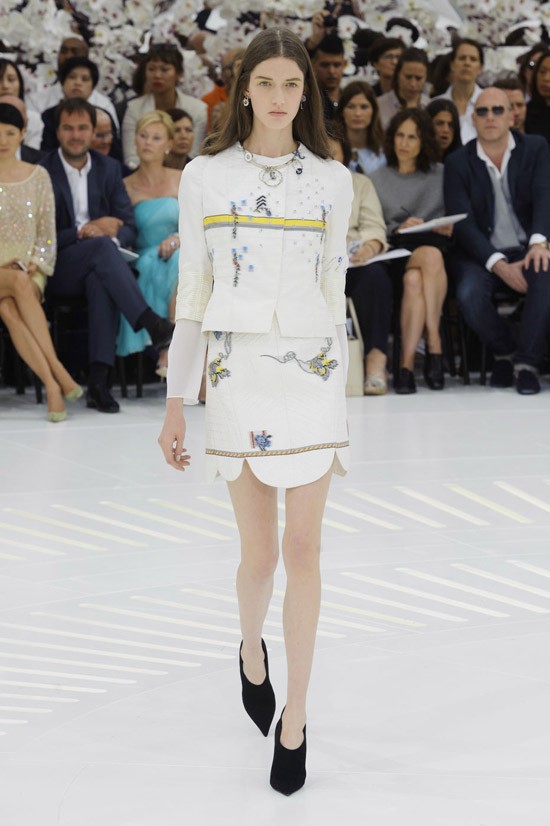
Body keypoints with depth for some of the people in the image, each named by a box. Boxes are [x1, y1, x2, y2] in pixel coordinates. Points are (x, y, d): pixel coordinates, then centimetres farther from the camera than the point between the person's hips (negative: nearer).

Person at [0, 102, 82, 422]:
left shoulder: (38, 176, 12)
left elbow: (47, 234, 11)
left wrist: (33, 264, -6)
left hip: (29, 272, 1)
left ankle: (51, 384, -38)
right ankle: (56, 372, -43)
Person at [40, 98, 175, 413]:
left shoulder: (109, 168, 12)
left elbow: (129, 227, 8)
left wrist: (110, 234, -14)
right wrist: (83, 232, -16)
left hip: (98, 269, 2)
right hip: (57, 271, -2)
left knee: (101, 280, -36)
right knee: (101, 246, -35)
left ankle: (99, 381, -43)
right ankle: (153, 325, -46)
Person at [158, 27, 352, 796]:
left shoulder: (332, 180, 4)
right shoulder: (204, 177, 2)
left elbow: (333, 289, 10)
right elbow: (192, 294, 3)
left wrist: (340, 389, 12)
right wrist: (175, 406, 1)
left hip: (313, 373, 1)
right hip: (237, 376, 0)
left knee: (303, 550, 0)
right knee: (260, 555, 5)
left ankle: (293, 720, 11)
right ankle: (252, 652, 39)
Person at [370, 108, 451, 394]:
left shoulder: (441, 175, 18)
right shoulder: (377, 180, 18)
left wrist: (451, 228, -8)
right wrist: (398, 229, -9)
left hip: (436, 247, 0)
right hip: (395, 252, 0)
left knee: (415, 280, -37)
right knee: (430, 255, -37)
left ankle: (406, 363, -36)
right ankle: (434, 345, -37)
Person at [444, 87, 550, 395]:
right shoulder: (458, 162, 3)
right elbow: (463, 222, -6)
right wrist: (499, 265, -21)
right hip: (483, 255, 0)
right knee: (469, 295, -31)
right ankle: (505, 352, -1)